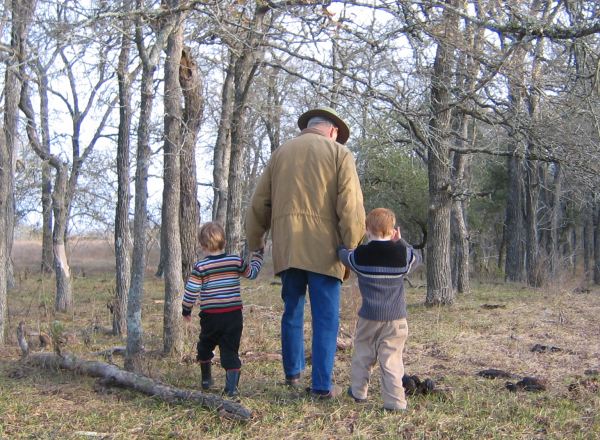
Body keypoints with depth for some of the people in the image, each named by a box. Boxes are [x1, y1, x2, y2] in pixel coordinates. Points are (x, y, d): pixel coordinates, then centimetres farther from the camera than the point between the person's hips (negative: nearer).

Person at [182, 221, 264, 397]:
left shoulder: (200, 267, -8)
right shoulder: (236, 261, 0)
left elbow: (191, 291, -7)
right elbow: (252, 273, 17)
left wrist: (186, 310, 10)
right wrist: (257, 255, 33)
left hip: (210, 316, -1)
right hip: (234, 315, 1)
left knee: (205, 347, 21)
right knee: (230, 350, 3)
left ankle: (206, 379, 33)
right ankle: (231, 387, -6)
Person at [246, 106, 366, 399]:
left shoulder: (280, 153, 16)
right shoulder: (339, 153, 4)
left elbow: (259, 204, 16)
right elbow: (350, 207, -7)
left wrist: (254, 243, 24)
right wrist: (351, 250, -6)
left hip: (286, 248, 4)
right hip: (323, 247, -4)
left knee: (292, 312, 17)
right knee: (325, 318, 1)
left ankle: (293, 373, 27)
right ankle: (322, 385, 1)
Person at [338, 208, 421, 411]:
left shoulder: (360, 255, -6)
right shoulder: (402, 253, -5)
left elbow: (343, 255, 15)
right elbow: (416, 258, 16)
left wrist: (342, 246, 36)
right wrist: (400, 242, 22)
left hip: (369, 317, 0)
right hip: (396, 318, 0)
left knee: (363, 353, 18)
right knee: (391, 359, -1)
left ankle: (358, 391, 31)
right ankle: (395, 401, -5)